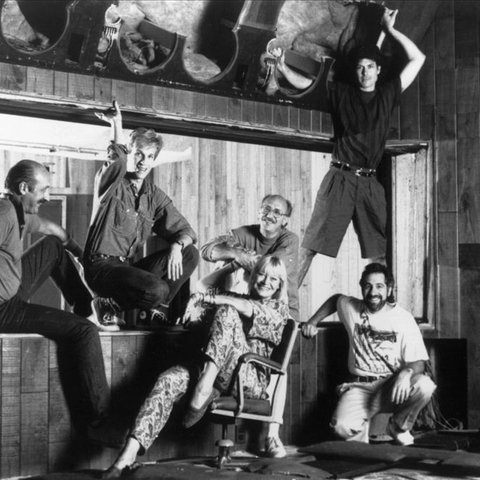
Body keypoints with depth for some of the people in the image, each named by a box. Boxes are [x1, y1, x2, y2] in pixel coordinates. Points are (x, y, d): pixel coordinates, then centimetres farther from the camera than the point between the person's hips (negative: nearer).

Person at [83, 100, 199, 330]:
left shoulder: (154, 196, 11)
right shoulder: (112, 183, -3)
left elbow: (184, 230, 6)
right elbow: (118, 158, -26)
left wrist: (177, 246, -15)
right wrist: (116, 123, -16)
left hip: (129, 267, 6)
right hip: (101, 265, -6)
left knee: (190, 253, -9)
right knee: (157, 290, -30)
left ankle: (155, 308, -1)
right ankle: (109, 305, -3)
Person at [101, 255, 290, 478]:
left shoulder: (279, 308, 13)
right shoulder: (235, 299, 26)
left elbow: (257, 311, -11)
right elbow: (194, 315, 12)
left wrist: (209, 298, -18)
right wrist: (195, 302, -13)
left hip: (251, 379, -4)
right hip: (218, 373, 4)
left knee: (227, 311, -25)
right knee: (169, 380, -25)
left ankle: (205, 388, -35)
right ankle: (129, 453, -36)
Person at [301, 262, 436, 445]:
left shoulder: (404, 319, -4)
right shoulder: (351, 308, 5)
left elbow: (418, 362, -8)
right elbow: (335, 299, 31)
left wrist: (406, 372, -31)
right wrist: (313, 322, 22)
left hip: (393, 386, 0)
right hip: (360, 387, 0)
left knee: (424, 386, -33)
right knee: (343, 427, -30)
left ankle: (399, 427, -1)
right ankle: (361, 430, 12)